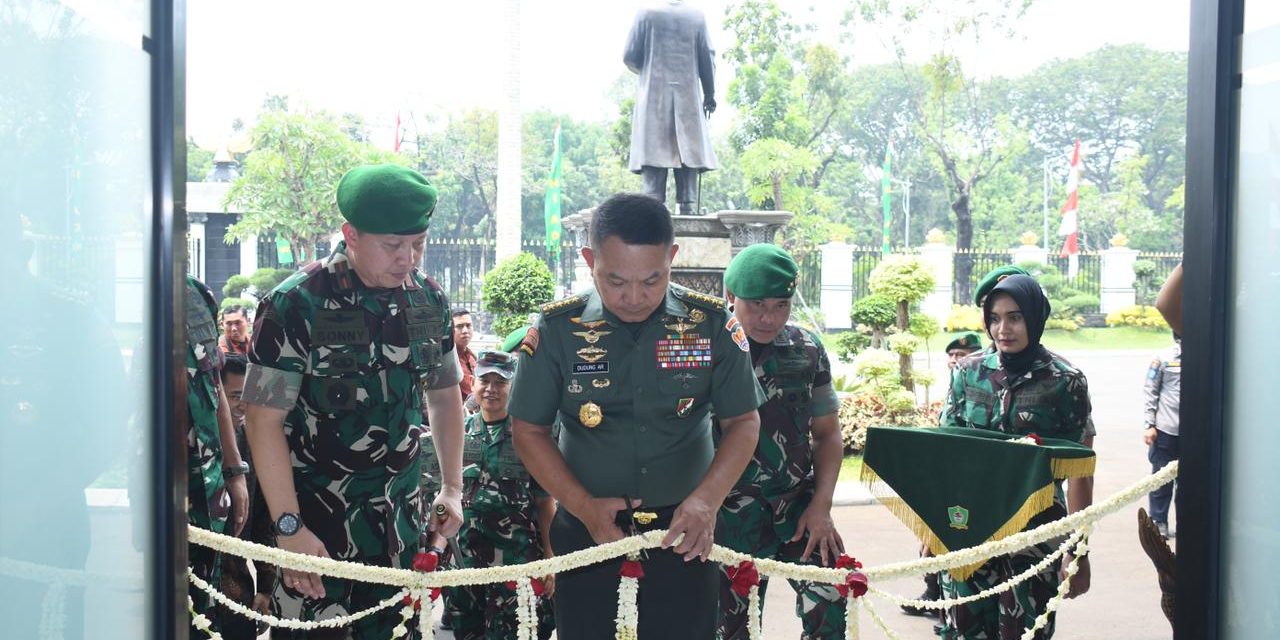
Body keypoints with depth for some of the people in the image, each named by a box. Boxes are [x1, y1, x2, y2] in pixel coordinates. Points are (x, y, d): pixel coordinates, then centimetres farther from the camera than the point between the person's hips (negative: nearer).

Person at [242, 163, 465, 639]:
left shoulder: (429, 300, 2)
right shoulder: (295, 305, -15)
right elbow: (264, 419, -15)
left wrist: (452, 488, 12)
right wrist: (289, 528, -19)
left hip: (398, 513, 5)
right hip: (317, 515, -5)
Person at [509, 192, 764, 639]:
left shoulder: (711, 325, -6)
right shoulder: (557, 329, -7)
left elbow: (743, 422, -1)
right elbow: (528, 430, -2)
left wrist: (706, 500, -17)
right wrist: (584, 506, -14)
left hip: (684, 525, 0)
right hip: (588, 525, 0)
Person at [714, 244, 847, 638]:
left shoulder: (808, 350, 3)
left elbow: (827, 434, 10)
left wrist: (821, 505, -1)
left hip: (799, 506, 2)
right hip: (734, 514, -2)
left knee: (828, 601, -12)